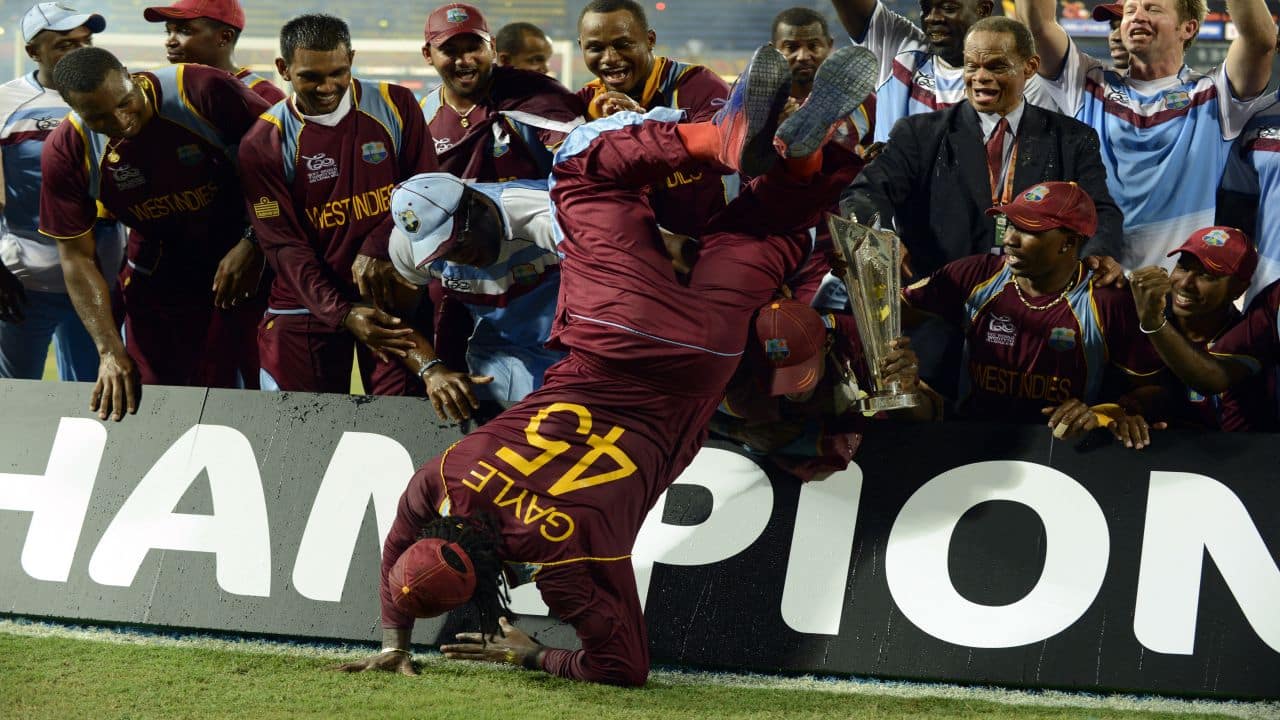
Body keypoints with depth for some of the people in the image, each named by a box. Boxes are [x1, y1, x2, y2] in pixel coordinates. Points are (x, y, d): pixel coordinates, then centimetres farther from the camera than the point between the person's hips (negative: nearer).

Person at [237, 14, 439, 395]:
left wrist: (376, 248, -18)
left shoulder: (396, 107, -2)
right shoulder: (263, 145, -7)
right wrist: (343, 315, -24)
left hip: (393, 291, 1)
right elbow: (285, 247, -10)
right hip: (309, 303, -1)